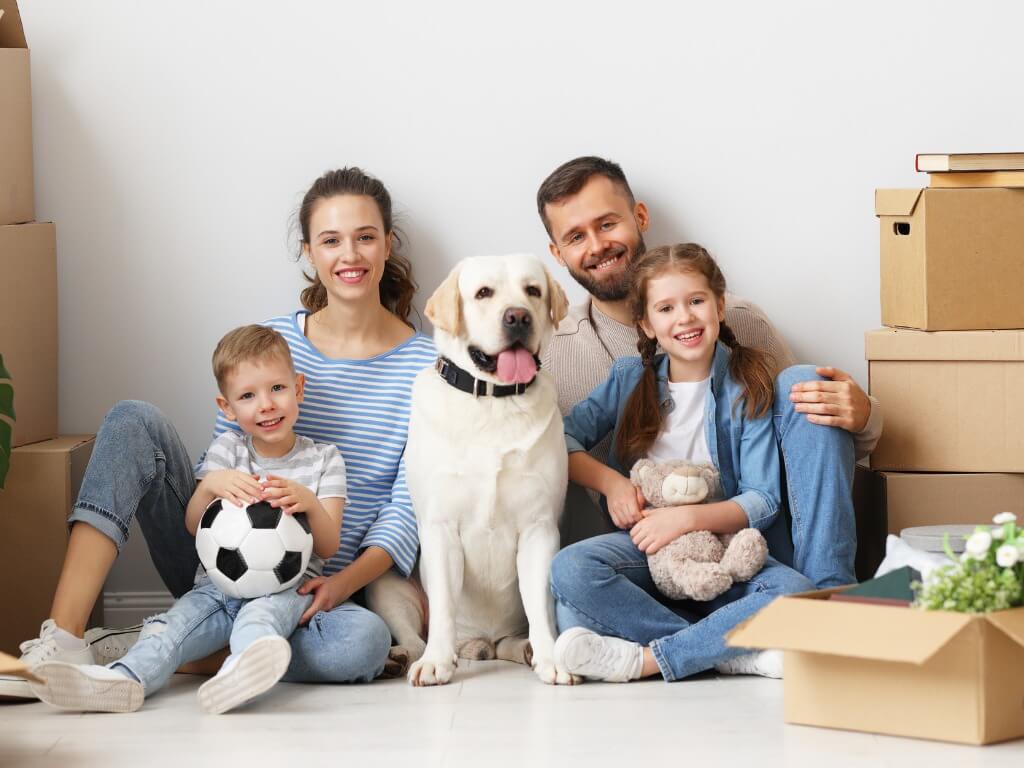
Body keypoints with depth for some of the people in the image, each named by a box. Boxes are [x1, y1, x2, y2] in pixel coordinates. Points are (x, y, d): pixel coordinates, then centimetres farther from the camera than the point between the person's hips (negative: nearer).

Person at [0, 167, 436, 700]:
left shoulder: (426, 366, -1)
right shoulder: (270, 342, 5)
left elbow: (407, 508, -5)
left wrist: (345, 582, -22)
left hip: (312, 589, -2)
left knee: (364, 642, -38)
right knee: (134, 422, -19)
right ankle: (61, 641, -29)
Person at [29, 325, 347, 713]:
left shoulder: (324, 460, 9)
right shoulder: (227, 450, 13)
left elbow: (329, 546, 1)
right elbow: (193, 525, 6)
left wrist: (309, 502, -20)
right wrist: (211, 484, -16)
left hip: (285, 589, -3)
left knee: (261, 614, -39)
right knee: (178, 620, -28)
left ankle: (240, 672, -71)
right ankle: (124, 678, -55)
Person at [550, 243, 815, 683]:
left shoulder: (747, 384, 0)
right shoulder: (630, 379, 8)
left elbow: (763, 501, -6)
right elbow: (563, 439, 8)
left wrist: (687, 518, -20)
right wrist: (609, 480, -10)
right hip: (644, 546, 2)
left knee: (795, 593, -33)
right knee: (570, 570, -32)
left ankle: (641, 659, -28)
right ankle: (731, 653, -27)